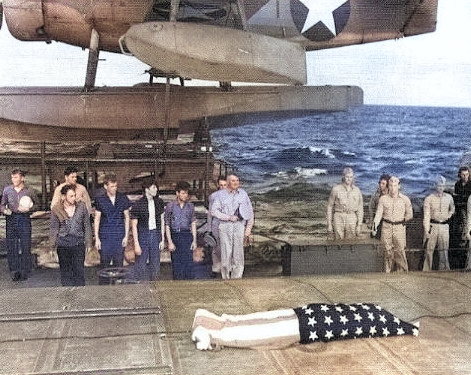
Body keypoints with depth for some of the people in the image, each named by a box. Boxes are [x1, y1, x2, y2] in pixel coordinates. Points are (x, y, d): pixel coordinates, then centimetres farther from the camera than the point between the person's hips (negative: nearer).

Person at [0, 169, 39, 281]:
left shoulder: (29, 191, 2)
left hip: (25, 218, -1)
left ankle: (24, 271, 9)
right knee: (11, 245, 0)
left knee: (25, 245, -2)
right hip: (11, 218, 2)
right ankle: (14, 271, 9)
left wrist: (29, 209, -7)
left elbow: (37, 204, 11)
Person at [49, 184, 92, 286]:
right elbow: (54, 229, 5)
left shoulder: (82, 207, 1)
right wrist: (52, 245, 3)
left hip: (79, 243, 0)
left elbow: (87, 226, 6)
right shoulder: (56, 210, -1)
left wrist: (88, 243, 5)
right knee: (65, 270, 7)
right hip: (63, 243, 0)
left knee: (79, 270, -2)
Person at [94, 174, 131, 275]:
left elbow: (127, 217, 8)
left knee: (119, 264, 5)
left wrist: (126, 236, 2)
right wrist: (97, 238, -1)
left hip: (120, 236, 1)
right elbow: (97, 220, 4)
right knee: (104, 264, 1)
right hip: (105, 237, -1)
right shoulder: (100, 200, 0)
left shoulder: (123, 199, 3)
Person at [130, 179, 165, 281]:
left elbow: (162, 221, 8)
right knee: (140, 266, -1)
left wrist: (162, 240, 4)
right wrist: (136, 244, -12)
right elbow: (134, 225, -8)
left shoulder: (159, 202, 3)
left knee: (155, 266, 9)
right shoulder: (137, 205, -10)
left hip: (155, 235, 4)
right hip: (142, 235, -4)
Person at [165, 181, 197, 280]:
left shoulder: (190, 206, 8)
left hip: (187, 235, 1)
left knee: (188, 262, -4)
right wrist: (170, 242, -6)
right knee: (176, 263, 3)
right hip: (175, 236, -1)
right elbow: (167, 226, 1)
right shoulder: (170, 206, 1)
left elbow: (193, 224, 11)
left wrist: (194, 240, 4)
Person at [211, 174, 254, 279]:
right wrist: (229, 217, -11)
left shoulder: (243, 194, 11)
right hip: (225, 226, -1)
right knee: (226, 253, -4)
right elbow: (214, 211, -2)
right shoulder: (221, 194, 5)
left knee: (238, 253, -3)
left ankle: (236, 278, 1)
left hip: (239, 225, 1)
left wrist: (248, 230, 8)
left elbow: (250, 212, 14)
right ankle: (226, 278, 6)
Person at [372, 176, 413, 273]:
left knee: (400, 251, -7)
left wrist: (402, 220, 5)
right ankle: (388, 273, 8)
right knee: (388, 252, 1)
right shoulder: (383, 199, 4)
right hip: (386, 227, 1)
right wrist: (374, 227, -8)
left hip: (399, 228, -1)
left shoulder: (405, 199, 3)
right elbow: (378, 214, 2)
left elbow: (410, 214, 13)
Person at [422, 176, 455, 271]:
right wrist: (426, 230, -15)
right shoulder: (429, 198, -4)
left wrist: (448, 216, 9)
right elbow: (426, 215, -9)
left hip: (444, 226, 2)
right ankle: (426, 271, 11)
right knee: (429, 250, 3)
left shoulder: (449, 197, 7)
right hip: (432, 226, -2)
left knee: (444, 251, -1)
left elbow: (452, 209, 29)